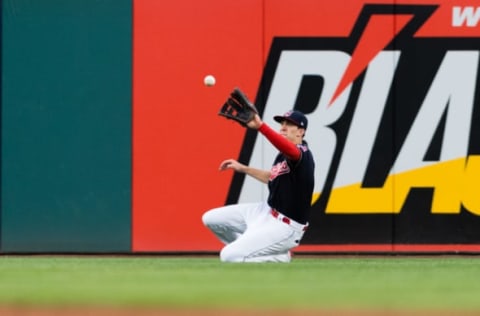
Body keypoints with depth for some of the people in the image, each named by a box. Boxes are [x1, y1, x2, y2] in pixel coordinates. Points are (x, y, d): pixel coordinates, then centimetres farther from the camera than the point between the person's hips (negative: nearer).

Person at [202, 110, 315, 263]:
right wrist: (243, 168, 22)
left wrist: (260, 126, -59)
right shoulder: (283, 155, 7)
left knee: (230, 256, -19)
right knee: (211, 219, 10)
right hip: (267, 211, 10)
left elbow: (292, 150, -48)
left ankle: (280, 257, 0)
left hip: (285, 226, -10)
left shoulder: (303, 153, -22)